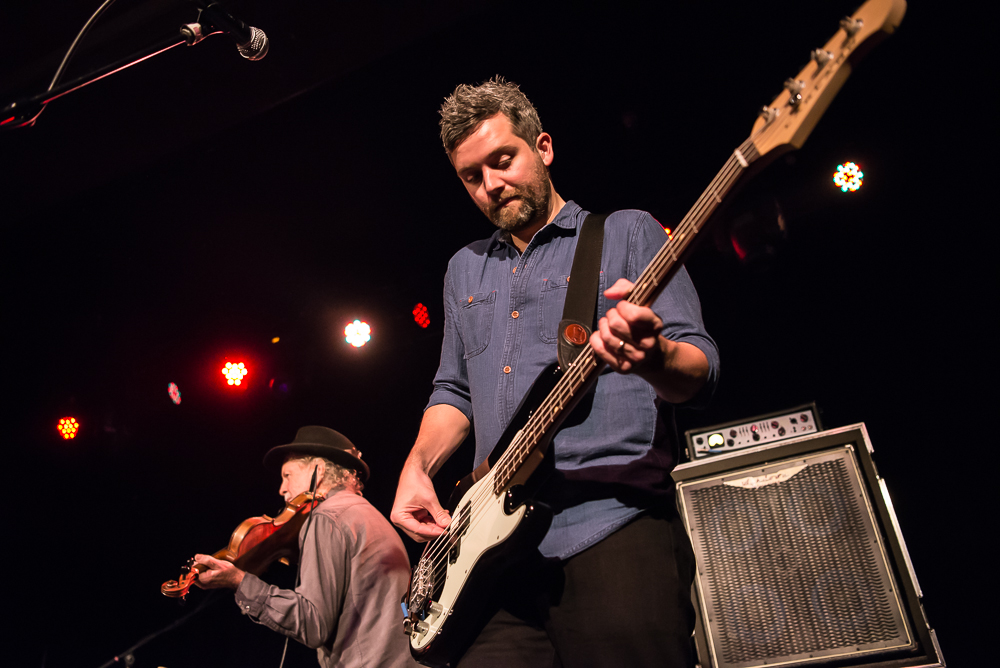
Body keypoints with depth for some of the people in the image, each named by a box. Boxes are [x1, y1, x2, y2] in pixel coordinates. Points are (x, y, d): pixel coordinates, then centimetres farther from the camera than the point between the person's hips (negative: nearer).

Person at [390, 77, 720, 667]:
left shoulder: (627, 232, 6)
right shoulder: (464, 269, 22)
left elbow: (701, 369, -2)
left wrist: (654, 358, -26)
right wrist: (417, 470, 8)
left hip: (616, 525, -4)